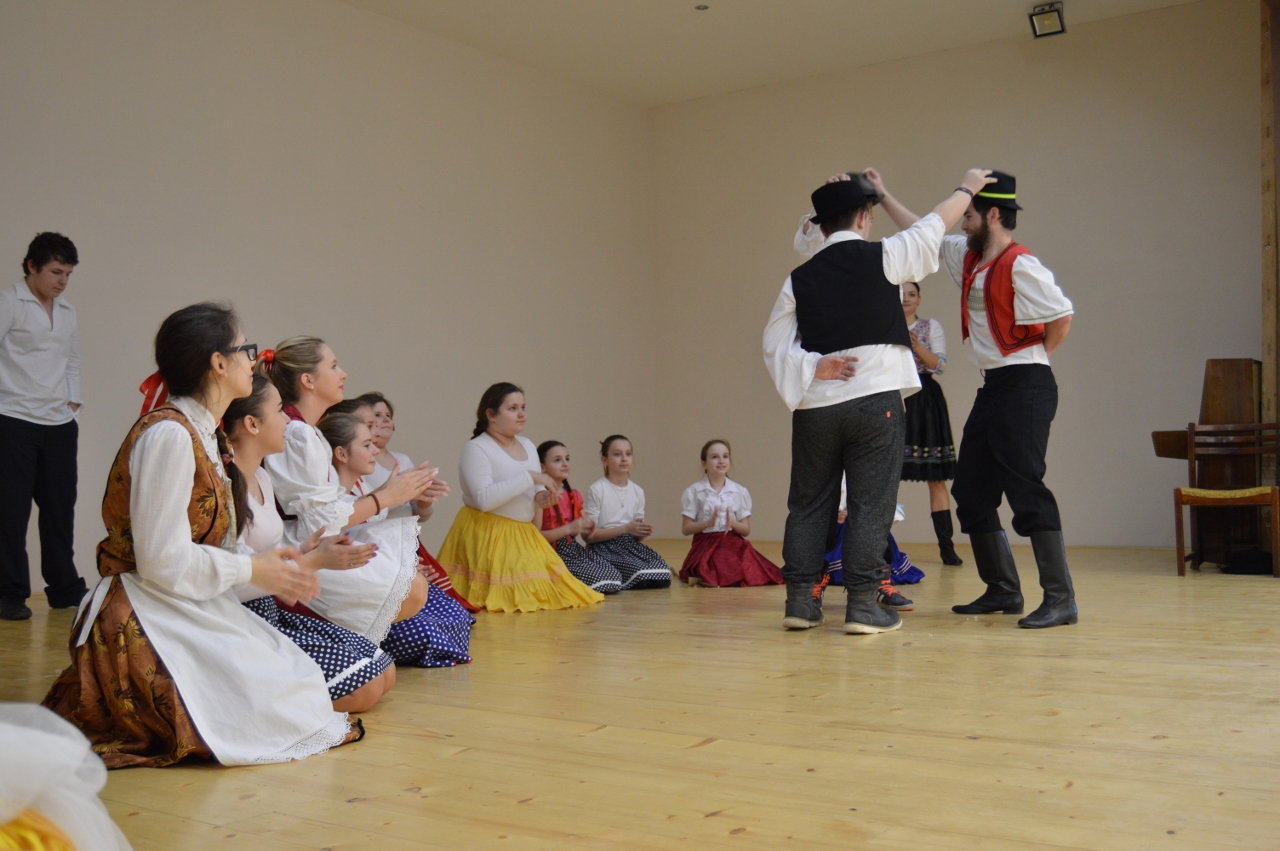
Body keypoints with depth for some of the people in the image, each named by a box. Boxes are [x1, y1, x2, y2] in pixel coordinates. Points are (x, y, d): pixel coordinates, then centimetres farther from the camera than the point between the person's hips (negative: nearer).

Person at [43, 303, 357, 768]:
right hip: (149, 620, -10)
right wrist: (254, 569, -12)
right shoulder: (169, 435, -18)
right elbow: (162, 560, -22)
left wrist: (272, 563, -1)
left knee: (303, 690, 4)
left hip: (196, 609, 10)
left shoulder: (204, 434, 11)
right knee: (276, 714, -16)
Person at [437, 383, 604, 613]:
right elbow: (484, 499, -25)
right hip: (487, 535, -7)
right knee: (510, 595, -11)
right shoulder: (476, 448, -13)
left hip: (523, 534, 7)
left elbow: (535, 487, 17)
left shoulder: (527, 445, 10)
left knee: (545, 590, 0)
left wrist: (541, 495, -9)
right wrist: (530, 477, -26)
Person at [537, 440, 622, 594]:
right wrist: (569, 528, -23)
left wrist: (585, 529, 0)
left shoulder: (573, 495, 11)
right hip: (554, 553, -8)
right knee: (601, 580, -18)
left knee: (614, 577, -6)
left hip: (574, 547, 8)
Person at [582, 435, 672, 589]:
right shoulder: (596, 490, -7)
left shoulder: (638, 491, 11)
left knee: (662, 577, -21)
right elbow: (589, 535, -10)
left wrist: (643, 532, -9)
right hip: (604, 547, -5)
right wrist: (625, 528, -17)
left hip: (629, 544, 5)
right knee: (641, 574, -29)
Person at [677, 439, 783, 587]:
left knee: (753, 575, -21)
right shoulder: (693, 492, 0)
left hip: (734, 545, 4)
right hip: (706, 546, -4)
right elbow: (686, 528, -3)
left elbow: (746, 530, 5)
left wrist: (732, 522, -17)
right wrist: (708, 523, -20)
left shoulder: (740, 492, 6)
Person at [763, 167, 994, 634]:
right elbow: (935, 225, 13)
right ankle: (862, 604, 4)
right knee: (870, 504, 3)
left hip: (815, 405, 4)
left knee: (809, 503, 11)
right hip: (874, 400, -3)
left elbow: (774, 346, 4)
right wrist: (968, 187, 27)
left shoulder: (799, 278, 6)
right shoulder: (882, 257, -2)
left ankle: (800, 600, 13)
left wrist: (812, 368, -2)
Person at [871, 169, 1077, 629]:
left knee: (1025, 488, -13)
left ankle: (1061, 599, -8)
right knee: (971, 491, 11)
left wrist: (1038, 356, -4)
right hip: (993, 385, 10)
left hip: (1024, 387, -10)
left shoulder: (1020, 265, -14)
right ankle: (1002, 591, 20)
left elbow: (1062, 315, -18)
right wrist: (884, 195, 28)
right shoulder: (967, 256, 13)